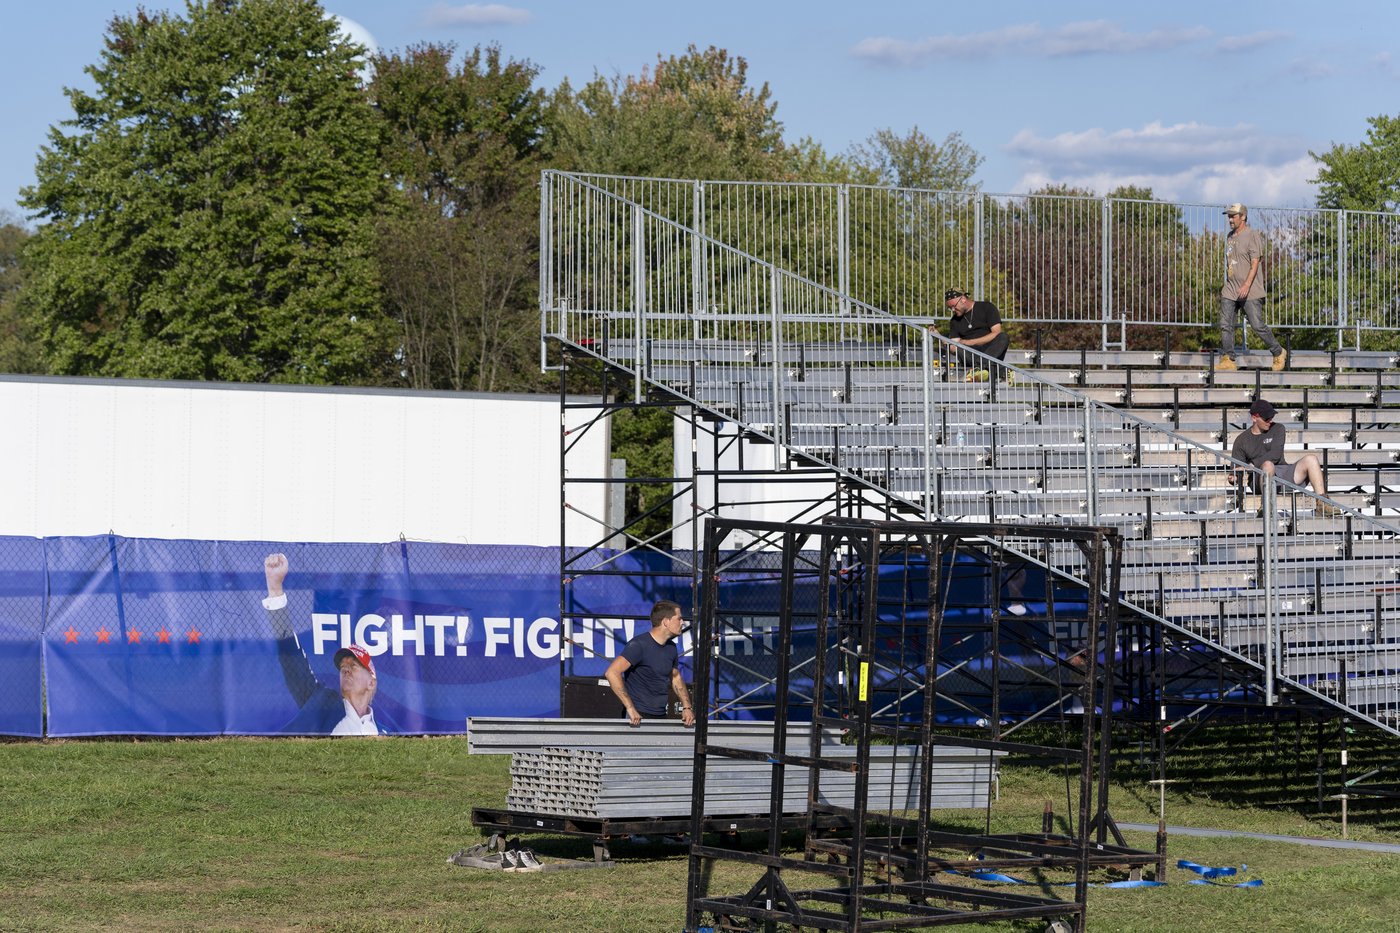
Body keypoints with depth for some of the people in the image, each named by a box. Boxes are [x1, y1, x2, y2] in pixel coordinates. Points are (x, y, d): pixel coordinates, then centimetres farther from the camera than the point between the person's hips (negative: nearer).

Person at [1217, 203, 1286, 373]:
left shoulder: (1252, 235, -9)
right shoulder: (1230, 237, 16)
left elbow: (1255, 263, -16)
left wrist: (1246, 285, -26)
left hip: (1250, 291, -7)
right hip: (1231, 289, 8)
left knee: (1257, 325, -6)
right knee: (1225, 325, -2)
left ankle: (1278, 353, 11)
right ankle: (1228, 360, -1)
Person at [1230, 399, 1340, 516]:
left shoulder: (1277, 429, 13)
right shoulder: (1242, 440, 11)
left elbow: (1275, 454, -5)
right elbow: (1236, 469, 8)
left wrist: (1252, 465, -17)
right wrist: (1235, 478, -18)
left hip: (1283, 474, 3)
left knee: (1310, 459, -19)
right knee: (1268, 464, -37)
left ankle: (1322, 504, -28)